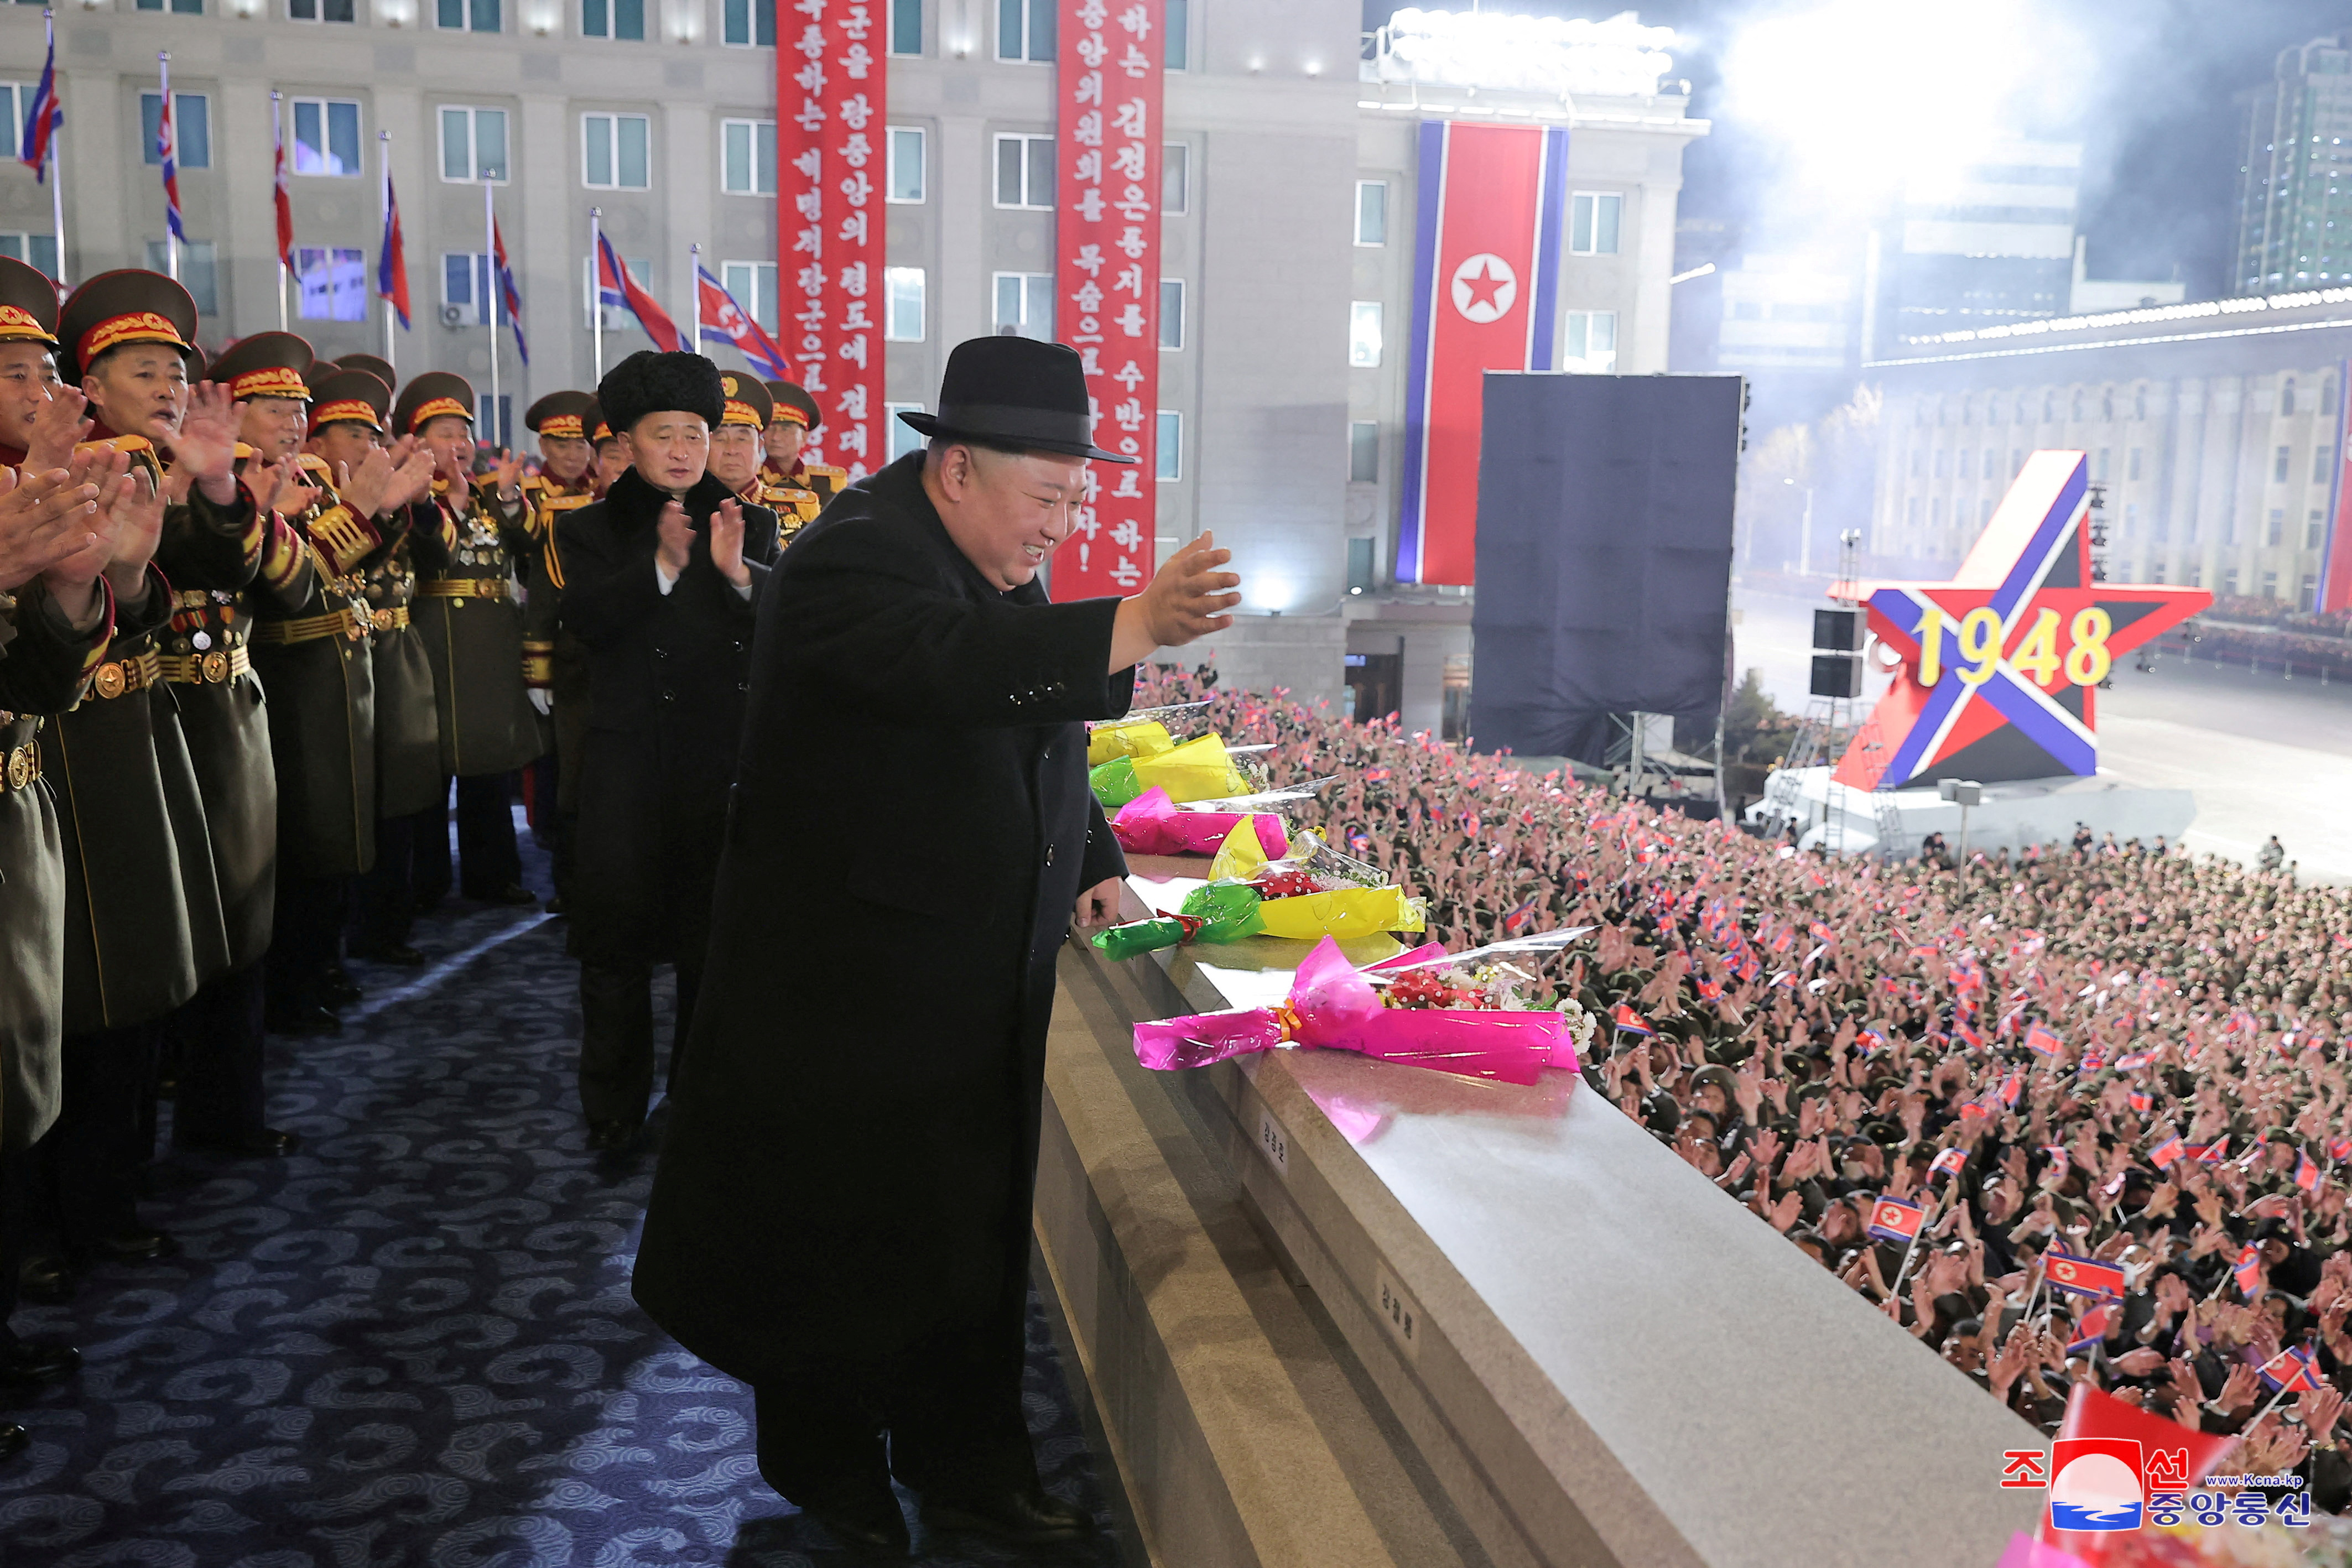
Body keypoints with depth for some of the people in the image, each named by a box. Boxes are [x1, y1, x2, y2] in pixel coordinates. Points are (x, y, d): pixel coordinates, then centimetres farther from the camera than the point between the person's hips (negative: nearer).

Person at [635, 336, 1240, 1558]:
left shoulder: (997, 564, 10)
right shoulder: (854, 559, -19)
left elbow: (1047, 735, 21)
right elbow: (956, 666, -41)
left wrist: (1093, 863, 11)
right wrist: (1138, 624, -49)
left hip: (983, 983, 8)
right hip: (851, 985, -8)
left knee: (975, 1229, 15)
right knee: (839, 1232, 9)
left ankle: (966, 1467, 31)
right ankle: (827, 1470, 31)